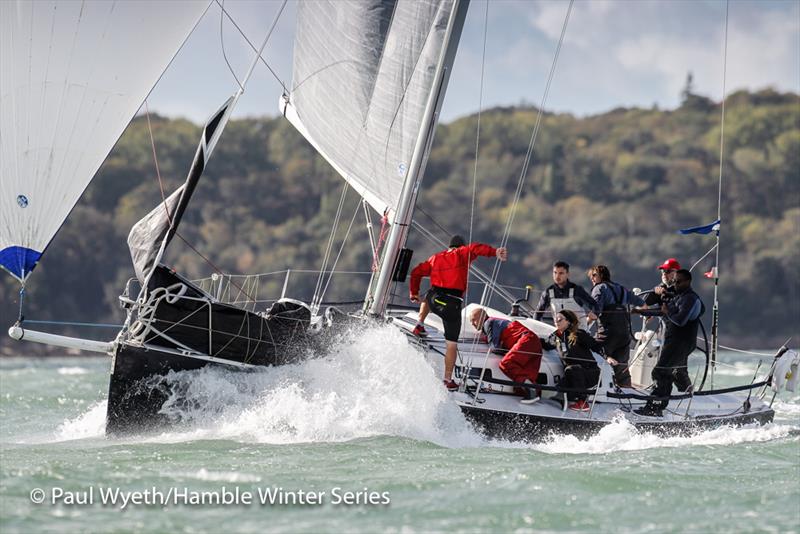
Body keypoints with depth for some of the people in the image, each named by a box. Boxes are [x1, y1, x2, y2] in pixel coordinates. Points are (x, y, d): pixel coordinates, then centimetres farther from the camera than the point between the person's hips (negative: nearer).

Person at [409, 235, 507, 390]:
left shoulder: (436, 258, 17)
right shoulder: (462, 254, 4)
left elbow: (416, 272, 20)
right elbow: (475, 248, -15)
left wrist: (414, 293, 30)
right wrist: (495, 252, -29)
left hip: (434, 299, 4)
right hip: (453, 304, -4)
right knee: (452, 344, 5)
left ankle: (419, 325, 29)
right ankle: (448, 380, 6)